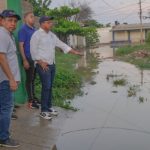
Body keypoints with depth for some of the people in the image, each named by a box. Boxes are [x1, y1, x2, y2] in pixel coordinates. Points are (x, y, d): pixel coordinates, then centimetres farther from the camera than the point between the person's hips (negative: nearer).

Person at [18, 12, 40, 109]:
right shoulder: (23, 29, -9)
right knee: (29, 79, 0)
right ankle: (30, 101, 7)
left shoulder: (34, 30, 12)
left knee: (33, 78, 15)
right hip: (29, 58, -7)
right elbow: (21, 45, -13)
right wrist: (24, 60, -18)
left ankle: (33, 97, 26)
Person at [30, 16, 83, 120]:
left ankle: (49, 107, 22)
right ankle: (44, 110, 0)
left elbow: (62, 45, 14)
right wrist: (41, 63, -16)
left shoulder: (52, 35, 12)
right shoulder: (37, 35, -9)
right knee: (46, 87, -9)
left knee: (50, 87, 11)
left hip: (52, 64, 7)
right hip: (43, 65, -7)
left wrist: (75, 52, 8)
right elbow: (33, 51, -11)